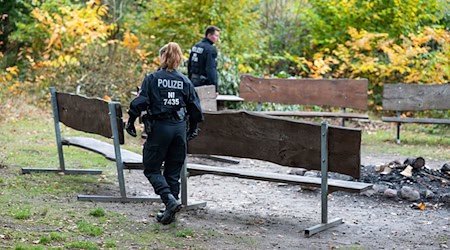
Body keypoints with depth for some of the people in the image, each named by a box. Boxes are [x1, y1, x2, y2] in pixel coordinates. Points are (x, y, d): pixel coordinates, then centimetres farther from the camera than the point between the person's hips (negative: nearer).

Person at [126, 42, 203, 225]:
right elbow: (195, 107, 8)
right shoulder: (185, 81, 5)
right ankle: (170, 212, 16)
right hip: (179, 127, 4)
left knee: (151, 169, 7)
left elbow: (140, 102, -10)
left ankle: (170, 199, -14)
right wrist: (193, 128, 20)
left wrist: (131, 121, 0)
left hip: (159, 127, -4)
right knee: (173, 172, 12)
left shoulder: (152, 79, -4)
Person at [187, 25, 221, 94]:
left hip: (193, 81, 8)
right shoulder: (211, 49, -14)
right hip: (204, 83, -8)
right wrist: (216, 89, -20)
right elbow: (211, 70, -20)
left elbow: (189, 66, 18)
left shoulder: (195, 46, 12)